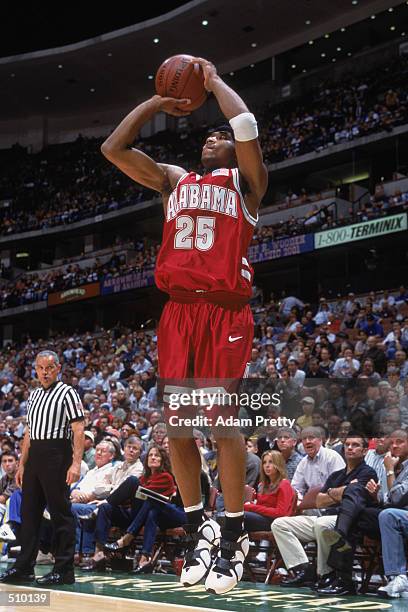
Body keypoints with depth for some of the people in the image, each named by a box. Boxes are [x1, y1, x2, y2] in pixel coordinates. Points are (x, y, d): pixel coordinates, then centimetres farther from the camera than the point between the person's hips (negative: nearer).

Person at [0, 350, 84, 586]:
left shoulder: (67, 393, -4)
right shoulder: (34, 395, 19)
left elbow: (78, 430, -11)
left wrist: (76, 463, -19)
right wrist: (22, 464, 18)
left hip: (56, 455, -8)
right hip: (34, 456, 8)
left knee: (61, 512, -4)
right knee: (29, 512, 9)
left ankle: (64, 570, 1)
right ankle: (24, 567, 17)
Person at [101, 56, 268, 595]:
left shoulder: (245, 180, 11)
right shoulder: (174, 180, 23)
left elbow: (248, 128, -9)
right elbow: (114, 148, 17)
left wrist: (214, 80, 7)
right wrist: (158, 101, 19)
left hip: (225, 311, -4)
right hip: (178, 310, 5)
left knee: (222, 419, -8)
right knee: (175, 421, 1)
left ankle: (235, 535, 4)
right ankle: (198, 528, 14)